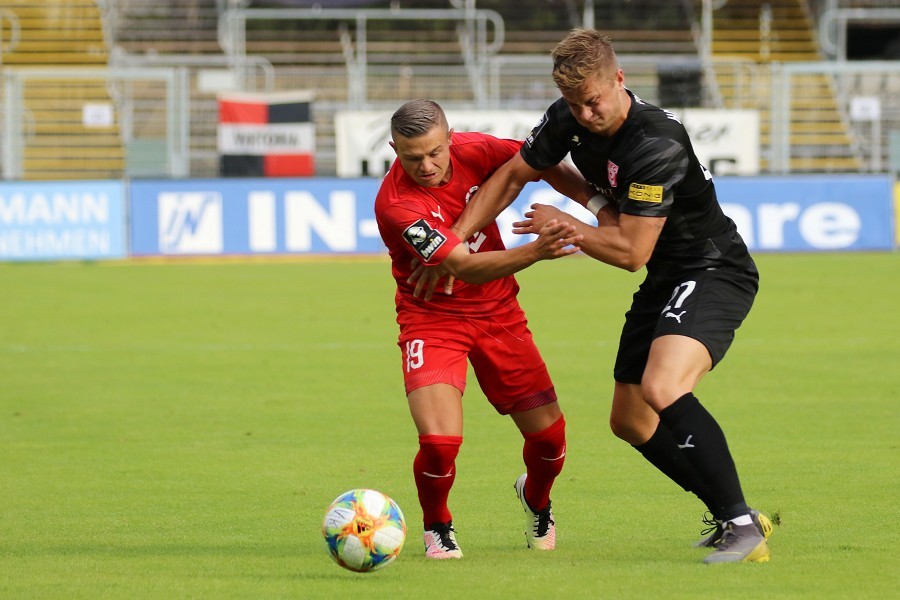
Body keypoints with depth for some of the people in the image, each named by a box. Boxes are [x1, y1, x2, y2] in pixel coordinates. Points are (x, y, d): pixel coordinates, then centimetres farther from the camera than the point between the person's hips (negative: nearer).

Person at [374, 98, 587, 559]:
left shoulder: (473, 150, -12)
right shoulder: (396, 204, -27)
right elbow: (463, 267, -33)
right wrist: (534, 252, -46)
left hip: (498, 311, 4)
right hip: (431, 319, -4)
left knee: (548, 435, 2)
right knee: (440, 442, -22)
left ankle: (535, 500, 38)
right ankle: (437, 527, 11)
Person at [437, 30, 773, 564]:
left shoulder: (656, 145, -28)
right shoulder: (568, 121, -3)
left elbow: (630, 251, -24)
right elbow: (514, 175, 13)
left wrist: (564, 226, -10)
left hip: (714, 273, -10)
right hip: (665, 280, 10)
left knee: (662, 389, -31)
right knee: (631, 421, 12)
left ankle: (742, 525, -25)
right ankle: (731, 518, 22)